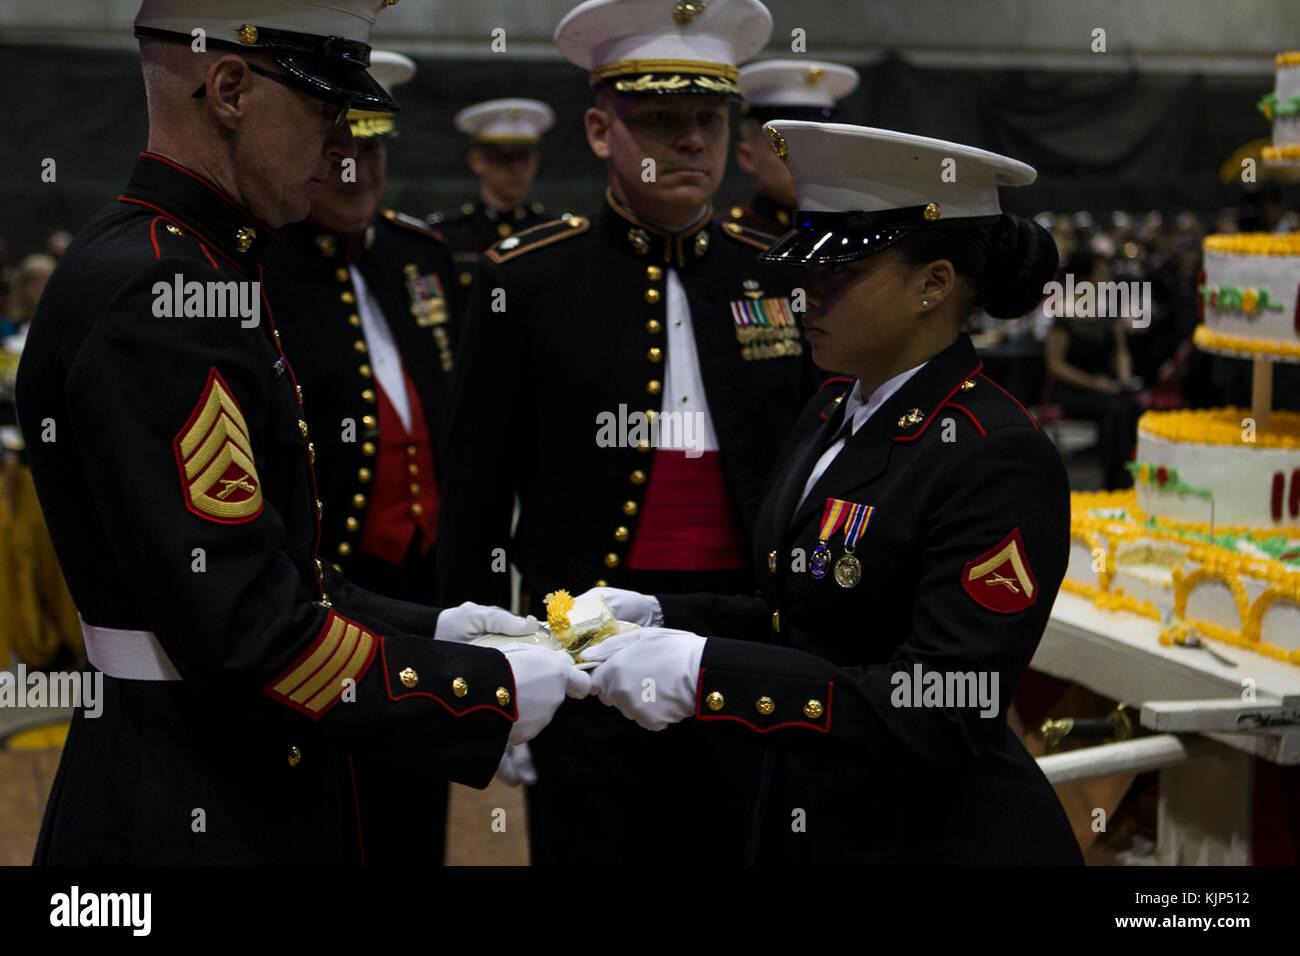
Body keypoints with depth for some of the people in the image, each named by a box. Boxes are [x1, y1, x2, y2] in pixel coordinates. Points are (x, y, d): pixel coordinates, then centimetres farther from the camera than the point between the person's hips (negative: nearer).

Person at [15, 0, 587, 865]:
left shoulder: (189, 268, 10)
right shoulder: (154, 294, -22)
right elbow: (241, 626, -26)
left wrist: (426, 628, 8)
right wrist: (487, 695, -18)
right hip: (193, 820, -9)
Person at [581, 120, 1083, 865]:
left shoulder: (999, 459, -21)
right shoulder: (832, 417, 6)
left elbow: (942, 714, -27)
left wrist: (703, 673, -28)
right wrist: (660, 618, 0)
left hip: (935, 837, -8)